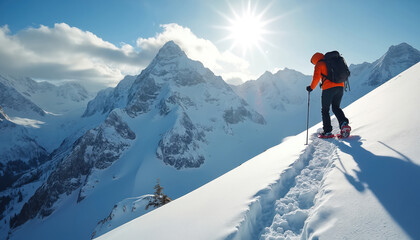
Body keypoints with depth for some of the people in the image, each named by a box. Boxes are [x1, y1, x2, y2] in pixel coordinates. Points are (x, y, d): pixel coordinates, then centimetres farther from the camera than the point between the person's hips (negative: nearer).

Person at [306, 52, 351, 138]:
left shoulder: (319, 65, 5)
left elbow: (316, 78, -6)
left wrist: (311, 87, 6)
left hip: (329, 88, -6)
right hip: (340, 87, 6)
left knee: (325, 110, 5)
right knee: (336, 108, 18)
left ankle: (327, 132, 3)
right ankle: (344, 123, -7)